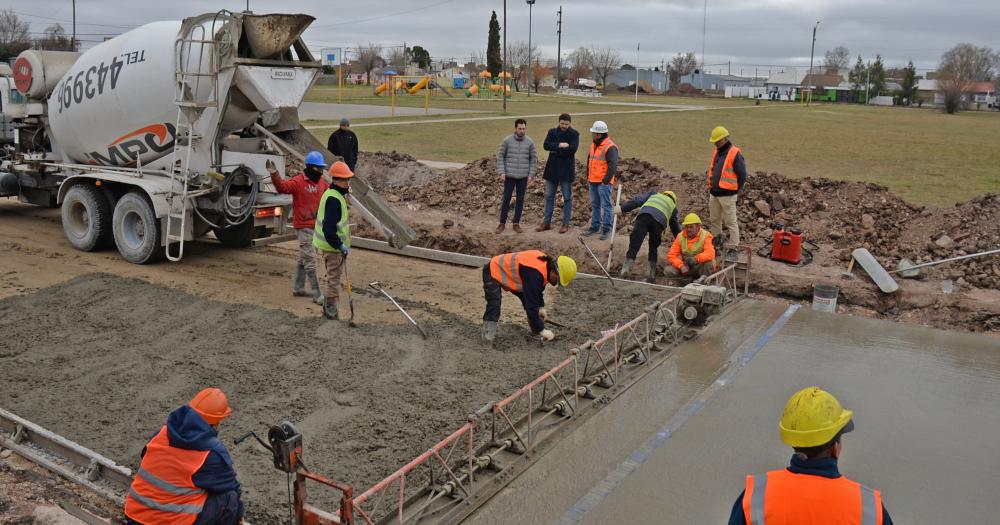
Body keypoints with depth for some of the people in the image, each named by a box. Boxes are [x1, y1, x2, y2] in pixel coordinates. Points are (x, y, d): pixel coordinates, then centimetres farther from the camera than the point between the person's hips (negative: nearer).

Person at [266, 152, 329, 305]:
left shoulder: (321, 182, 8)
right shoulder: (298, 181, -15)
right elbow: (283, 187, -29)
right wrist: (274, 174, -45)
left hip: (316, 226, 8)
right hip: (303, 227, -8)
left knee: (303, 258, 18)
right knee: (310, 260, -6)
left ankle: (298, 288, 31)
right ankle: (317, 294, -3)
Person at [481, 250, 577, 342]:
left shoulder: (545, 262, -10)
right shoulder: (534, 274, -38)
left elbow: (539, 287, 11)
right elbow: (531, 305, -35)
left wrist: (541, 306, 8)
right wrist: (541, 330, -29)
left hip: (509, 272, 9)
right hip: (493, 272, -9)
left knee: (528, 299, 5)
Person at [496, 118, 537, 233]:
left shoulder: (530, 142, -1)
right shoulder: (507, 140, -5)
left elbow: (534, 159, 5)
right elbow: (500, 156, -1)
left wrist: (531, 175, -2)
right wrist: (501, 172, -8)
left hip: (523, 177, 1)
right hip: (509, 176, -1)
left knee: (520, 200, 5)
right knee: (506, 199, 1)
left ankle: (516, 223, 15)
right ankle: (502, 223, 11)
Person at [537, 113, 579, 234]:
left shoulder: (574, 134, -4)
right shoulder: (552, 132, 6)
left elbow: (572, 149, -19)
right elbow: (546, 145, -9)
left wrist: (555, 150, -14)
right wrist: (560, 145, -21)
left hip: (567, 170, -4)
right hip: (552, 169, 4)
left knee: (567, 197, 3)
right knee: (549, 196, 9)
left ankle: (565, 224, 11)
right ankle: (547, 222, 18)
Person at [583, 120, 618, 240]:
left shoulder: (610, 147, -15)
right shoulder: (594, 146, 13)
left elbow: (613, 166, -19)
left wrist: (605, 181, -17)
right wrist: (588, 177, 18)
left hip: (604, 182, -9)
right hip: (593, 182, 9)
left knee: (605, 205, -3)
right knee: (595, 205, 14)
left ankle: (606, 229, 3)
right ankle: (594, 227, 23)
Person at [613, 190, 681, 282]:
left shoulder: (654, 194, 37)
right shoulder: (673, 207, 39)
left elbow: (638, 200, 20)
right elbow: (676, 227, 43)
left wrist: (622, 208, 14)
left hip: (644, 216, -1)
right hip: (659, 221, 1)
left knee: (634, 243, -5)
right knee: (653, 248, 20)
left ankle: (625, 269, -19)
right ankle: (652, 275, 16)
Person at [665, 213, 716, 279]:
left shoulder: (705, 236, -12)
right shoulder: (680, 237, -2)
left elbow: (710, 254, -28)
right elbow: (671, 255, -6)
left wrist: (696, 259, -46)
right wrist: (681, 266, -24)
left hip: (701, 267, -3)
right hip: (686, 267, 3)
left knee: (709, 264, -36)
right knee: (669, 271, -20)